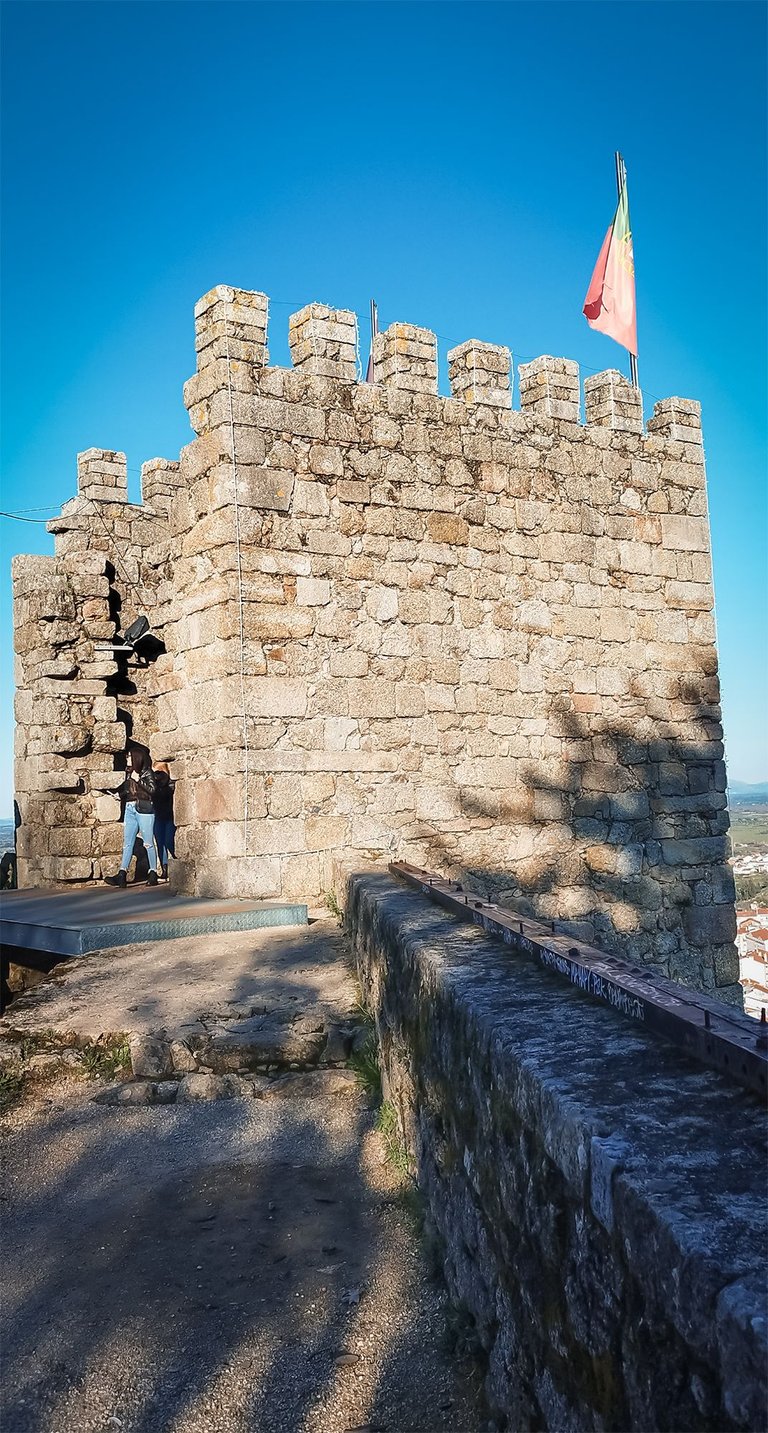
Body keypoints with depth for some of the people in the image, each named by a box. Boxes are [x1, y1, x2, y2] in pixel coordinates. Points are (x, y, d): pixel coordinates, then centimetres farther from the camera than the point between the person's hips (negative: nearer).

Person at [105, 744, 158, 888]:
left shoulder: (147, 772, -1)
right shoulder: (129, 772, 18)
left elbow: (152, 789, -11)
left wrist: (138, 780, -13)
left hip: (144, 809, -7)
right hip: (130, 809, 7)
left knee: (148, 842, -3)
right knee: (127, 842, 0)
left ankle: (153, 873, 3)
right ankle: (122, 875, -5)